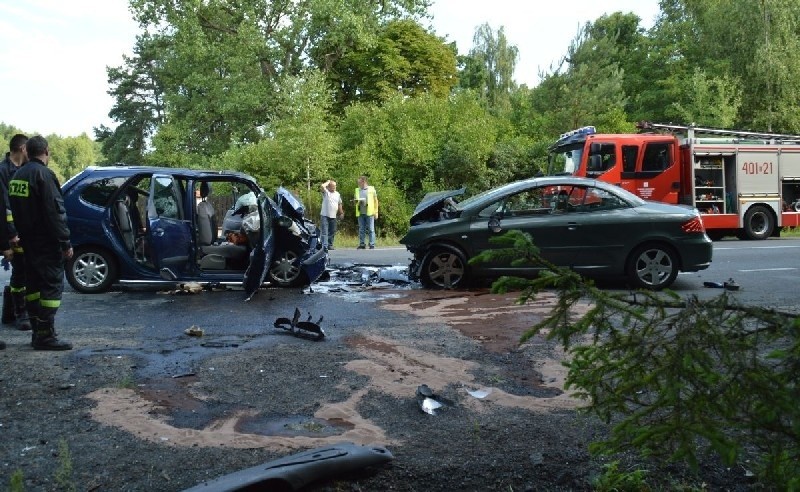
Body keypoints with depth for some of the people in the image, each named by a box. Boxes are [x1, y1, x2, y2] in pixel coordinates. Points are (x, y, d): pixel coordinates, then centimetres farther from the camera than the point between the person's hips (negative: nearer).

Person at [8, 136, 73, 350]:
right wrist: (65, 243, -17)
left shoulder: (17, 175, 13)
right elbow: (55, 212, -19)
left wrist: (22, 235, 21)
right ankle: (45, 336, -8)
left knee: (34, 285, 14)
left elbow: (16, 210, 17)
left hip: (28, 241, 9)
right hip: (46, 242, -9)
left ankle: (37, 332, 20)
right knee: (52, 285, -6)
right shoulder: (44, 174, -15)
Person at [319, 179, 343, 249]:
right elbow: (322, 186, -22)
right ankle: (324, 245, -13)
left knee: (332, 232, 9)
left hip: (333, 216, 5)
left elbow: (339, 204, 23)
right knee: (324, 232, -10)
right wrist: (328, 182, -5)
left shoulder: (337, 194, 14)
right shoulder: (326, 192, -1)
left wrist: (341, 213, 21)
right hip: (325, 215, -5)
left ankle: (330, 245, 19)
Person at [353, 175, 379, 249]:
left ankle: (372, 244, 1)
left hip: (369, 213, -4)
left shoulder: (371, 189, 2)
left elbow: (375, 201, 3)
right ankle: (362, 244, 10)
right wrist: (355, 200, -6)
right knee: (361, 229, 6)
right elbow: (355, 199, 19)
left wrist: (376, 212, -3)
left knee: (371, 229, -2)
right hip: (360, 213, 4)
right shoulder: (357, 190, 13)